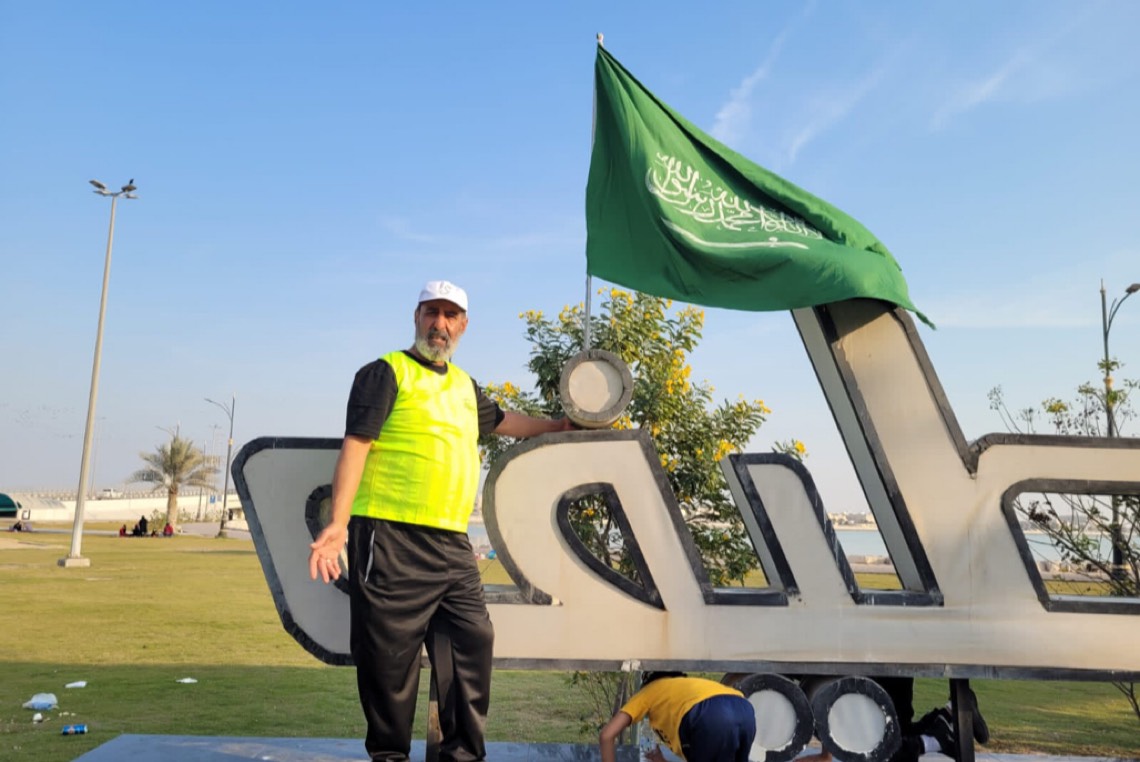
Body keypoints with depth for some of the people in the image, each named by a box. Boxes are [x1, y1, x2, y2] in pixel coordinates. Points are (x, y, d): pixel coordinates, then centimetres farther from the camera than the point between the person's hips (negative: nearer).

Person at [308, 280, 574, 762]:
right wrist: (338, 522, -21)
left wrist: (558, 426, 47)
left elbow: (501, 421, 39)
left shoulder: (464, 385, 21)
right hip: (391, 537, -7)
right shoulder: (386, 373, -1)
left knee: (473, 643, 5)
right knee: (389, 657, -1)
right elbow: (355, 445, -11)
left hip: (451, 542, 7)